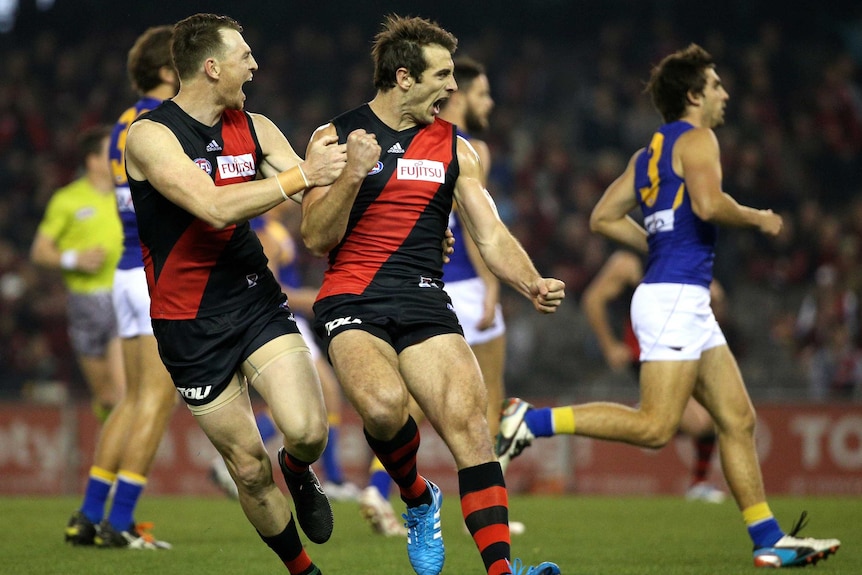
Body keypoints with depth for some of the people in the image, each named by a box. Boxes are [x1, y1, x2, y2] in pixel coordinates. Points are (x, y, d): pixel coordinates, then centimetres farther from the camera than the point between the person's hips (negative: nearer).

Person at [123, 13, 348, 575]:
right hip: (190, 323, -3)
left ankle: (298, 471, 17)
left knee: (308, 431, -19)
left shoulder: (254, 128, 6)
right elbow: (216, 206, -26)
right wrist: (302, 175, -26)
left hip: (256, 298, 4)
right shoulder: (151, 135, -13)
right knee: (250, 468, 0)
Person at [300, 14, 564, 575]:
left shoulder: (455, 148, 14)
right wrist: (352, 175, -16)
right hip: (351, 303, -3)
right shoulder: (335, 137, 4)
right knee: (384, 404, -32)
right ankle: (418, 499, -1)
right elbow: (317, 239, -1)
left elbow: (492, 236, 11)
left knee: (469, 422, -19)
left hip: (425, 304, 3)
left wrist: (533, 283, -8)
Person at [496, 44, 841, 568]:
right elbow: (707, 203, -23)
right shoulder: (696, 139, -6)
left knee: (739, 420, 7)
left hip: (688, 303, 10)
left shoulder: (650, 152, 20)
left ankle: (770, 540, 5)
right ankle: (533, 421, -11)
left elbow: (603, 218, 19)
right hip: (675, 298, -10)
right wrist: (758, 218, -6)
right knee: (655, 427, -14)